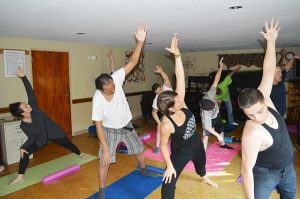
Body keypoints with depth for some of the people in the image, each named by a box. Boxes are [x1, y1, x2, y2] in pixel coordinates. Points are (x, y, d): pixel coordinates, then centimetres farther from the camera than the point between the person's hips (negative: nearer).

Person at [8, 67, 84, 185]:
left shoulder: (33, 108, -25)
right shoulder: (23, 126, -20)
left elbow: (30, 92, -32)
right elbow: (31, 138, -11)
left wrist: (23, 77, -39)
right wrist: (22, 147, -26)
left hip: (53, 132, 0)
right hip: (40, 139, 0)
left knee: (68, 144, 17)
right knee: (25, 152, -13)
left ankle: (80, 154, 48)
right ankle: (20, 176, 2)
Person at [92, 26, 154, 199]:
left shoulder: (116, 79, -27)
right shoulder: (98, 100, -32)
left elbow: (132, 63, -26)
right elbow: (99, 126, -25)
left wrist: (140, 42, -39)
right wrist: (105, 150, -26)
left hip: (126, 125, 4)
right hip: (110, 130, -4)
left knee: (139, 149, 21)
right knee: (105, 161, -4)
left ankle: (144, 170, 50)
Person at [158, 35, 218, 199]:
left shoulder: (180, 103, -27)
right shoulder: (167, 125, -37)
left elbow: (180, 78, -32)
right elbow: (163, 146, -23)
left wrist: (177, 55, -41)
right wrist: (169, 166, -18)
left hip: (196, 144, 7)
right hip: (180, 152, -7)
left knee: (201, 163, 35)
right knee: (169, 181, -1)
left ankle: (204, 178, 71)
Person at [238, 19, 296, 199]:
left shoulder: (262, 97, -21)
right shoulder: (253, 132, -38)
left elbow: (269, 71, -11)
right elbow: (247, 170, -32)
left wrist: (271, 41, -10)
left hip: (288, 168, 8)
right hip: (265, 174, -7)